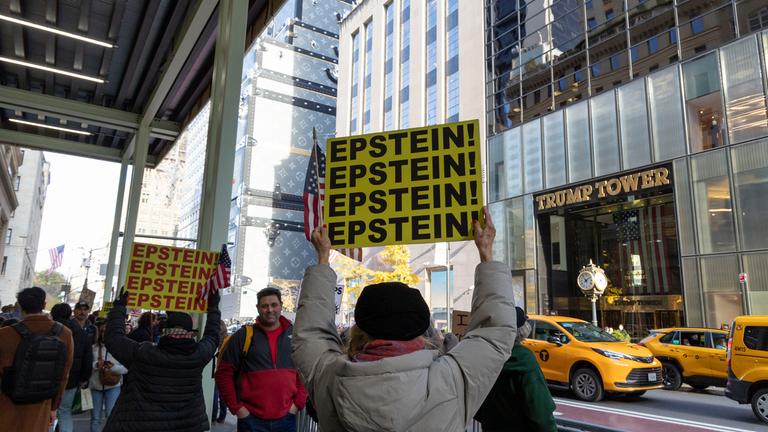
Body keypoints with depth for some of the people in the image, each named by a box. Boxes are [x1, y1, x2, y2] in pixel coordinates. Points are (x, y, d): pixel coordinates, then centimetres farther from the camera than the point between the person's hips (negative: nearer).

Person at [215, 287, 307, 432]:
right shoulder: (243, 335, -3)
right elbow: (224, 373, -1)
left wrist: (298, 403, 1)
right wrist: (236, 407, -5)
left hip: (286, 418, 2)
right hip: (251, 419, -2)